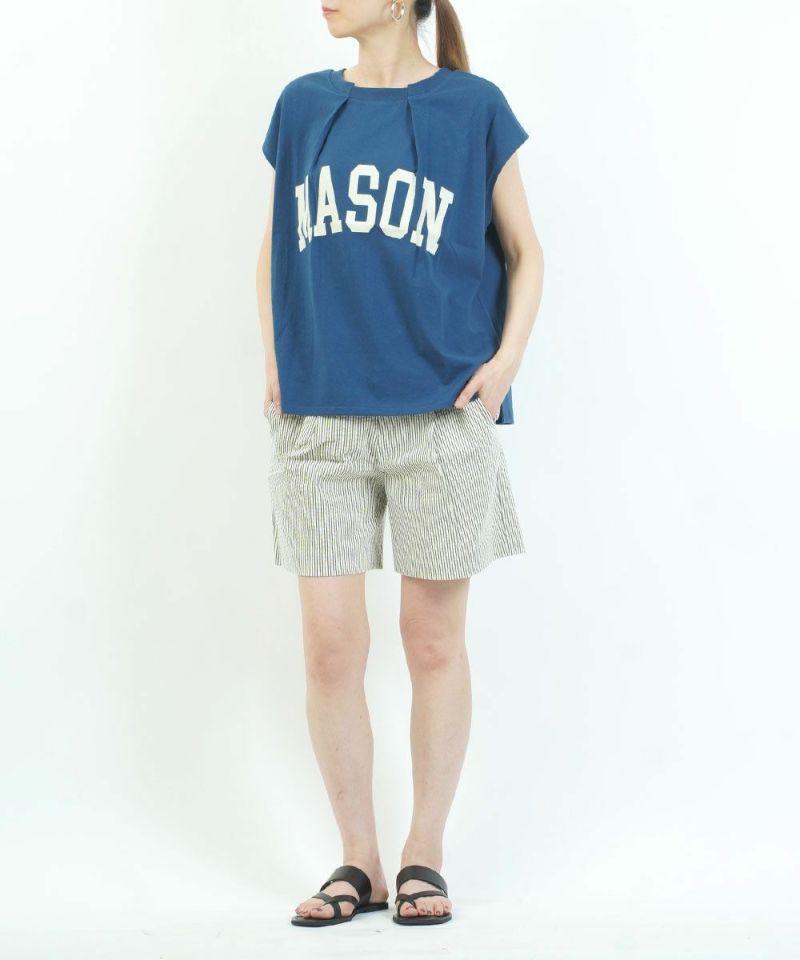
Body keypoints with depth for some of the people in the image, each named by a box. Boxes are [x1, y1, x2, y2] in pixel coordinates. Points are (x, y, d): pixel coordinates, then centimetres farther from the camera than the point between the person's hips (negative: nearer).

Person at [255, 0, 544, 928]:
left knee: (433, 640, 5)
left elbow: (523, 250, 8)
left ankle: (424, 854, 18)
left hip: (441, 413, -2)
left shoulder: (472, 107, 2)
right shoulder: (302, 105, 9)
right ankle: (358, 862, 14)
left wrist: (507, 357, -5)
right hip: (319, 420, 2)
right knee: (331, 646, 1)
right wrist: (274, 362, 6)